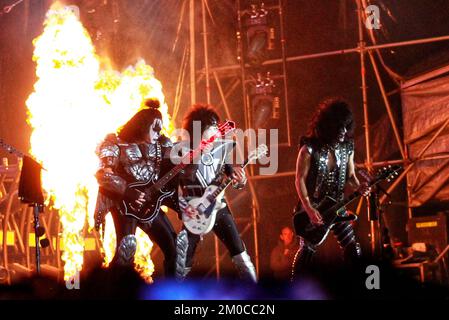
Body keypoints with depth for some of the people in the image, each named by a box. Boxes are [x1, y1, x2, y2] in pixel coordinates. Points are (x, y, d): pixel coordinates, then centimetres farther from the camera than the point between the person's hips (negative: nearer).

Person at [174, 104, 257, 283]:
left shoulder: (222, 148, -3)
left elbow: (231, 175, 7)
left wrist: (240, 181, -15)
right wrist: (183, 206, -20)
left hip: (218, 206, 3)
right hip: (194, 211, -3)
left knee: (239, 252, -3)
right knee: (183, 262, 1)